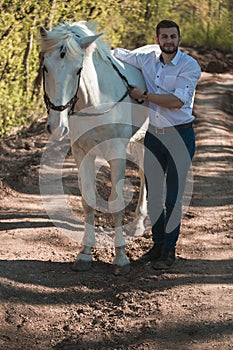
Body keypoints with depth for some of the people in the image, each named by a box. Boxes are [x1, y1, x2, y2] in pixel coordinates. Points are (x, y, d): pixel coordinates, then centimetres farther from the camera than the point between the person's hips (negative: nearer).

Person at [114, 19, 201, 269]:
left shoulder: (189, 66, -10)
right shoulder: (147, 60, 5)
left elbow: (177, 101, -21)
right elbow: (116, 54, 22)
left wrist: (144, 95, -14)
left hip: (180, 136, -5)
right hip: (153, 134, 5)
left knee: (173, 197, -2)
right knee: (152, 195, 10)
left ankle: (169, 249, 8)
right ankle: (157, 244, 23)